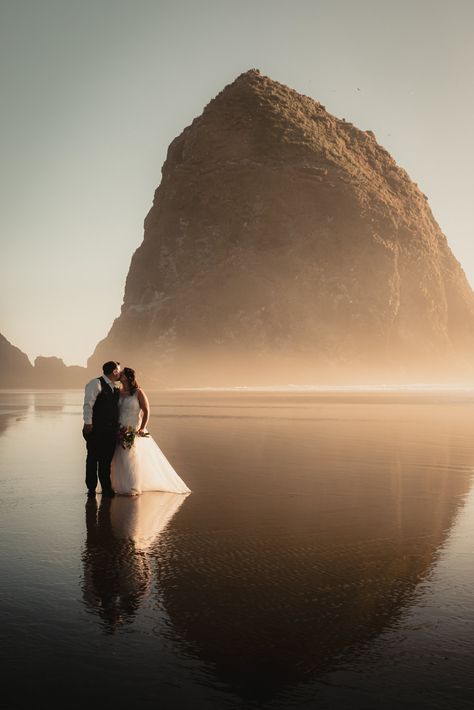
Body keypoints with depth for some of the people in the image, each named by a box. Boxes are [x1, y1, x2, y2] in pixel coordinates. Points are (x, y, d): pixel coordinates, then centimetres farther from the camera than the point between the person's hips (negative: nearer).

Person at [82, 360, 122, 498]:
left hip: (110, 431, 7)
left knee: (106, 460, 11)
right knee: (93, 459, 2)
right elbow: (88, 403, -14)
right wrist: (88, 423, -22)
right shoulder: (95, 383, -6)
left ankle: (106, 488, 19)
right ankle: (91, 488, 11)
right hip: (96, 429, -7)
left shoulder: (115, 389, 17)